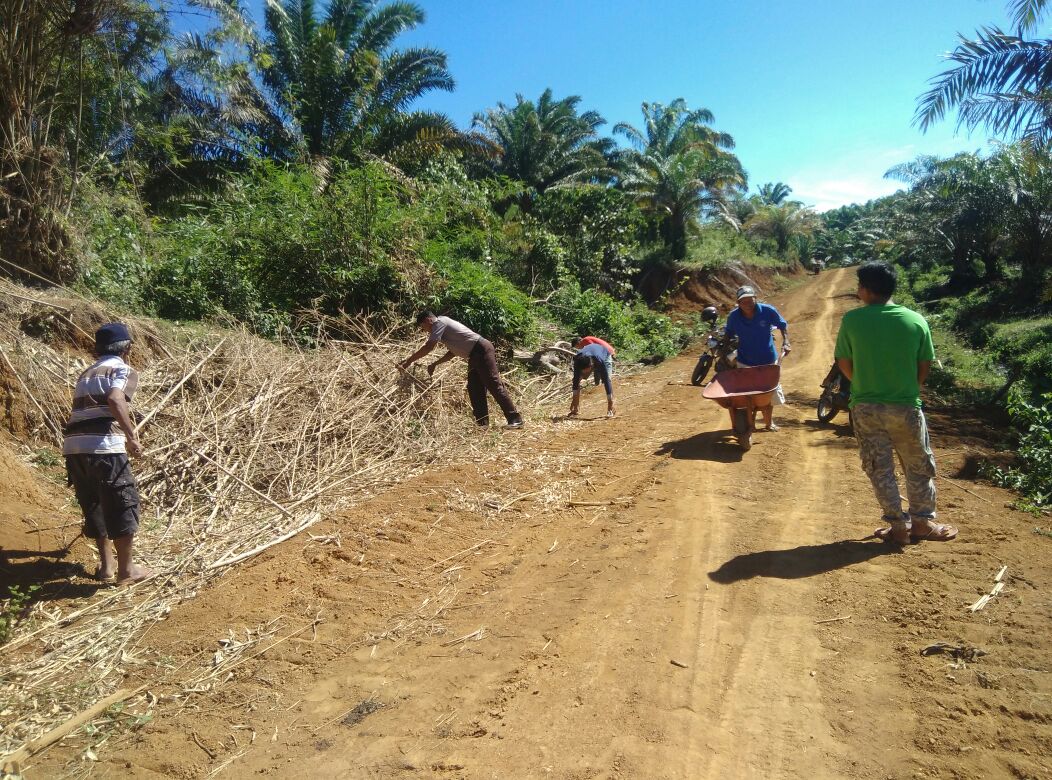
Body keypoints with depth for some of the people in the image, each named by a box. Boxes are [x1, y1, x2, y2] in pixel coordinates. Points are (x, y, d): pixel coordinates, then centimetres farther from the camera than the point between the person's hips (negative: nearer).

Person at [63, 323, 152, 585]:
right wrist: (131, 436, -23)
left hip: (74, 445, 8)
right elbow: (115, 399, -18)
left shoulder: (87, 373, 26)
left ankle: (106, 563, 31)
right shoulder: (124, 370, 3)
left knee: (93, 505, 20)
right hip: (104, 445, -8)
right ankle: (126, 569, 11)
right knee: (123, 505, 3)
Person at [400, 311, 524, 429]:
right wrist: (435, 364, 20)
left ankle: (515, 419, -17)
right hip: (475, 356, 10)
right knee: (474, 389, 8)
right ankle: (482, 422, 10)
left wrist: (408, 361, -6)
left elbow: (428, 348, -14)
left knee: (494, 385, -15)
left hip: (481, 350, -10)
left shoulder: (440, 323, -6)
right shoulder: (444, 326, 22)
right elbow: (452, 352, 26)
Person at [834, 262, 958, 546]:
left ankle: (899, 526, 15)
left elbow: (843, 363, -1)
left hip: (866, 407, -1)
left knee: (880, 469, 10)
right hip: (906, 406, 1)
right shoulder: (916, 320, -4)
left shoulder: (852, 320, -8)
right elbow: (925, 366, 1)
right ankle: (922, 522, 26)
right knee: (919, 467, 18)